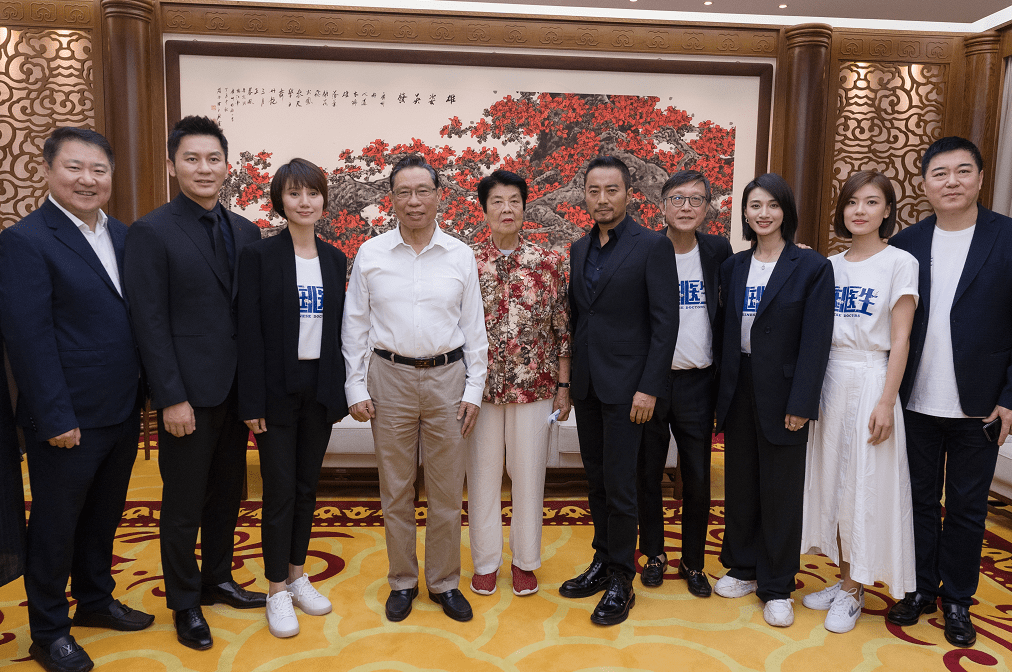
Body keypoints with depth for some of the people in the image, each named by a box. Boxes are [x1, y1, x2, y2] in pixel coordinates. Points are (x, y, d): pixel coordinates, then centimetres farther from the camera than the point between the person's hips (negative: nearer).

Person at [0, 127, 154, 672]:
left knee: (103, 516, 21)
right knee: (55, 524, 11)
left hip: (123, 412, 6)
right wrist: (55, 418, -17)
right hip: (70, 418, -6)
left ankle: (95, 600, 41)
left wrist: (142, 391, 5)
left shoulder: (123, 235, 8)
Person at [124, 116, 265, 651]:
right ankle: (185, 603, 27)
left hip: (236, 388, 6)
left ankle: (217, 580, 37)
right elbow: (150, 323, -12)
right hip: (189, 393, -5)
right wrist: (172, 399, -15)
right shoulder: (151, 232, -9)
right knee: (185, 503, 9)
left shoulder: (246, 232, 7)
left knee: (227, 492, 18)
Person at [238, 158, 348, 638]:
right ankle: (277, 590, 18)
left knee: (307, 487, 13)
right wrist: (252, 402, -13)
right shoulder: (259, 255, -6)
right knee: (279, 490, 3)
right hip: (278, 389, -4)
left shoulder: (334, 259, 7)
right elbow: (249, 331, -9)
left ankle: (297, 575, 29)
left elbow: (338, 328, 9)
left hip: (320, 387, 4)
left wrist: (340, 391, 7)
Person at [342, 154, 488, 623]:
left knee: (447, 491, 8)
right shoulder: (370, 255, 1)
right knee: (395, 490, 10)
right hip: (390, 378, 0)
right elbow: (355, 326, 4)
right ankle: (402, 581, 27)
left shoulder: (461, 256, 2)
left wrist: (474, 389, 0)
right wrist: (356, 387, -1)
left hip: (448, 378, 0)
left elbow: (475, 328, 5)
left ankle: (444, 582, 25)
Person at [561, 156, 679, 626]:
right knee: (596, 481, 15)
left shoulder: (652, 246, -7)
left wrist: (649, 388, -16)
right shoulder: (579, 250, 12)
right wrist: (568, 379, 11)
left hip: (625, 387, -6)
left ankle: (621, 582, 14)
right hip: (586, 385, 6)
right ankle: (603, 562, 30)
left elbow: (665, 321, -11)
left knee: (619, 484, -1)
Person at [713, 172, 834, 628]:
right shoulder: (733, 266, 8)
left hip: (781, 393, -4)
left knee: (780, 490, 6)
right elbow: (725, 330, 8)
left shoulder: (812, 267, -6)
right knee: (739, 483, 14)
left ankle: (776, 586, 21)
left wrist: (800, 403, -15)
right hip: (738, 390, 4)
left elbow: (815, 341, -11)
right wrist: (721, 390, 3)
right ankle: (744, 568, 32)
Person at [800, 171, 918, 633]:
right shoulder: (830, 265, 8)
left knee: (864, 488, 2)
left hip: (871, 381, -5)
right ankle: (844, 579, 25)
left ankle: (853, 591, 17)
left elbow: (900, 339, -9)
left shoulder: (900, 262, -5)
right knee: (831, 481, 10)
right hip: (829, 380, 5)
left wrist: (886, 402, -13)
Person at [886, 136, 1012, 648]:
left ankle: (957, 600, 28)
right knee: (921, 499, 13)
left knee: (967, 507, 11)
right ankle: (922, 589, 29)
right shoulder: (905, 244, 2)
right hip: (916, 404, 2)